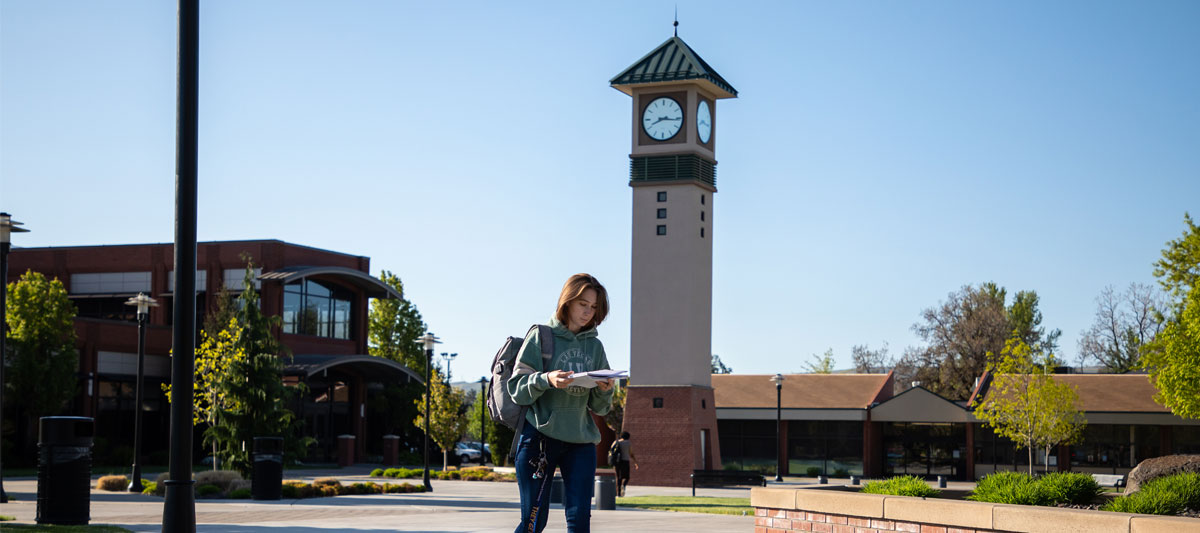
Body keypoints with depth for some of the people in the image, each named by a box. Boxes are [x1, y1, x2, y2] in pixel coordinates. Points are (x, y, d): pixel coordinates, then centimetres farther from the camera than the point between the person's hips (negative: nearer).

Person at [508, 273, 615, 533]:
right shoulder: (541, 337, 1)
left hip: (581, 440, 4)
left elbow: (598, 407, 14)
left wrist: (604, 390, -8)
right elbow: (517, 388, -5)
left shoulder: (594, 346, 13)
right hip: (540, 436, -4)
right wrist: (546, 380, -22)